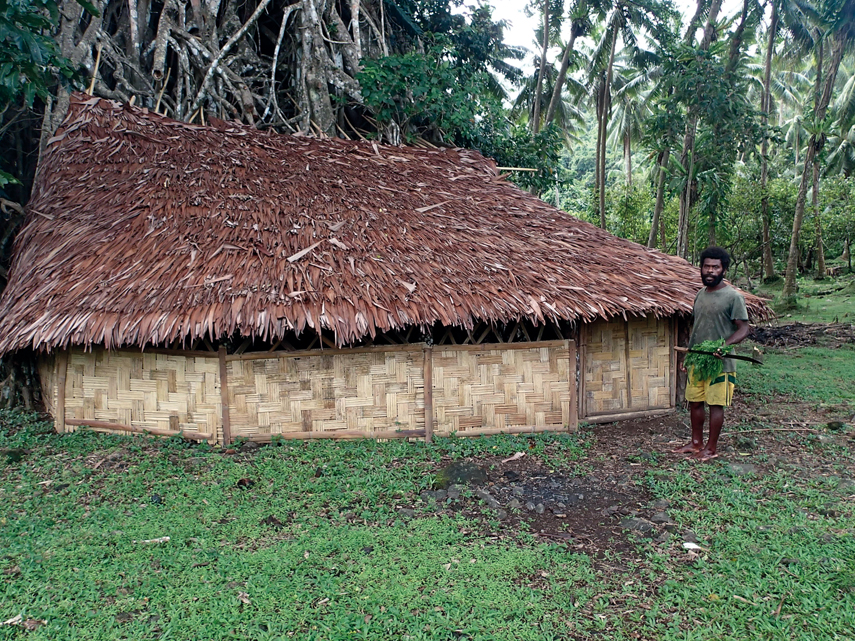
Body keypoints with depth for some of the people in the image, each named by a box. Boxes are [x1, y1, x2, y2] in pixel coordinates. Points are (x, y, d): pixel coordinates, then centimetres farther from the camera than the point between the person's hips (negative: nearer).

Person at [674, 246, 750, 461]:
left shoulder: (733, 296, -11)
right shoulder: (700, 294, 11)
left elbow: (744, 328, -12)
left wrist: (725, 345, -29)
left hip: (719, 362, -7)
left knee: (716, 404, 2)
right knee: (694, 401, 13)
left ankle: (711, 448, 14)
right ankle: (696, 443, 27)